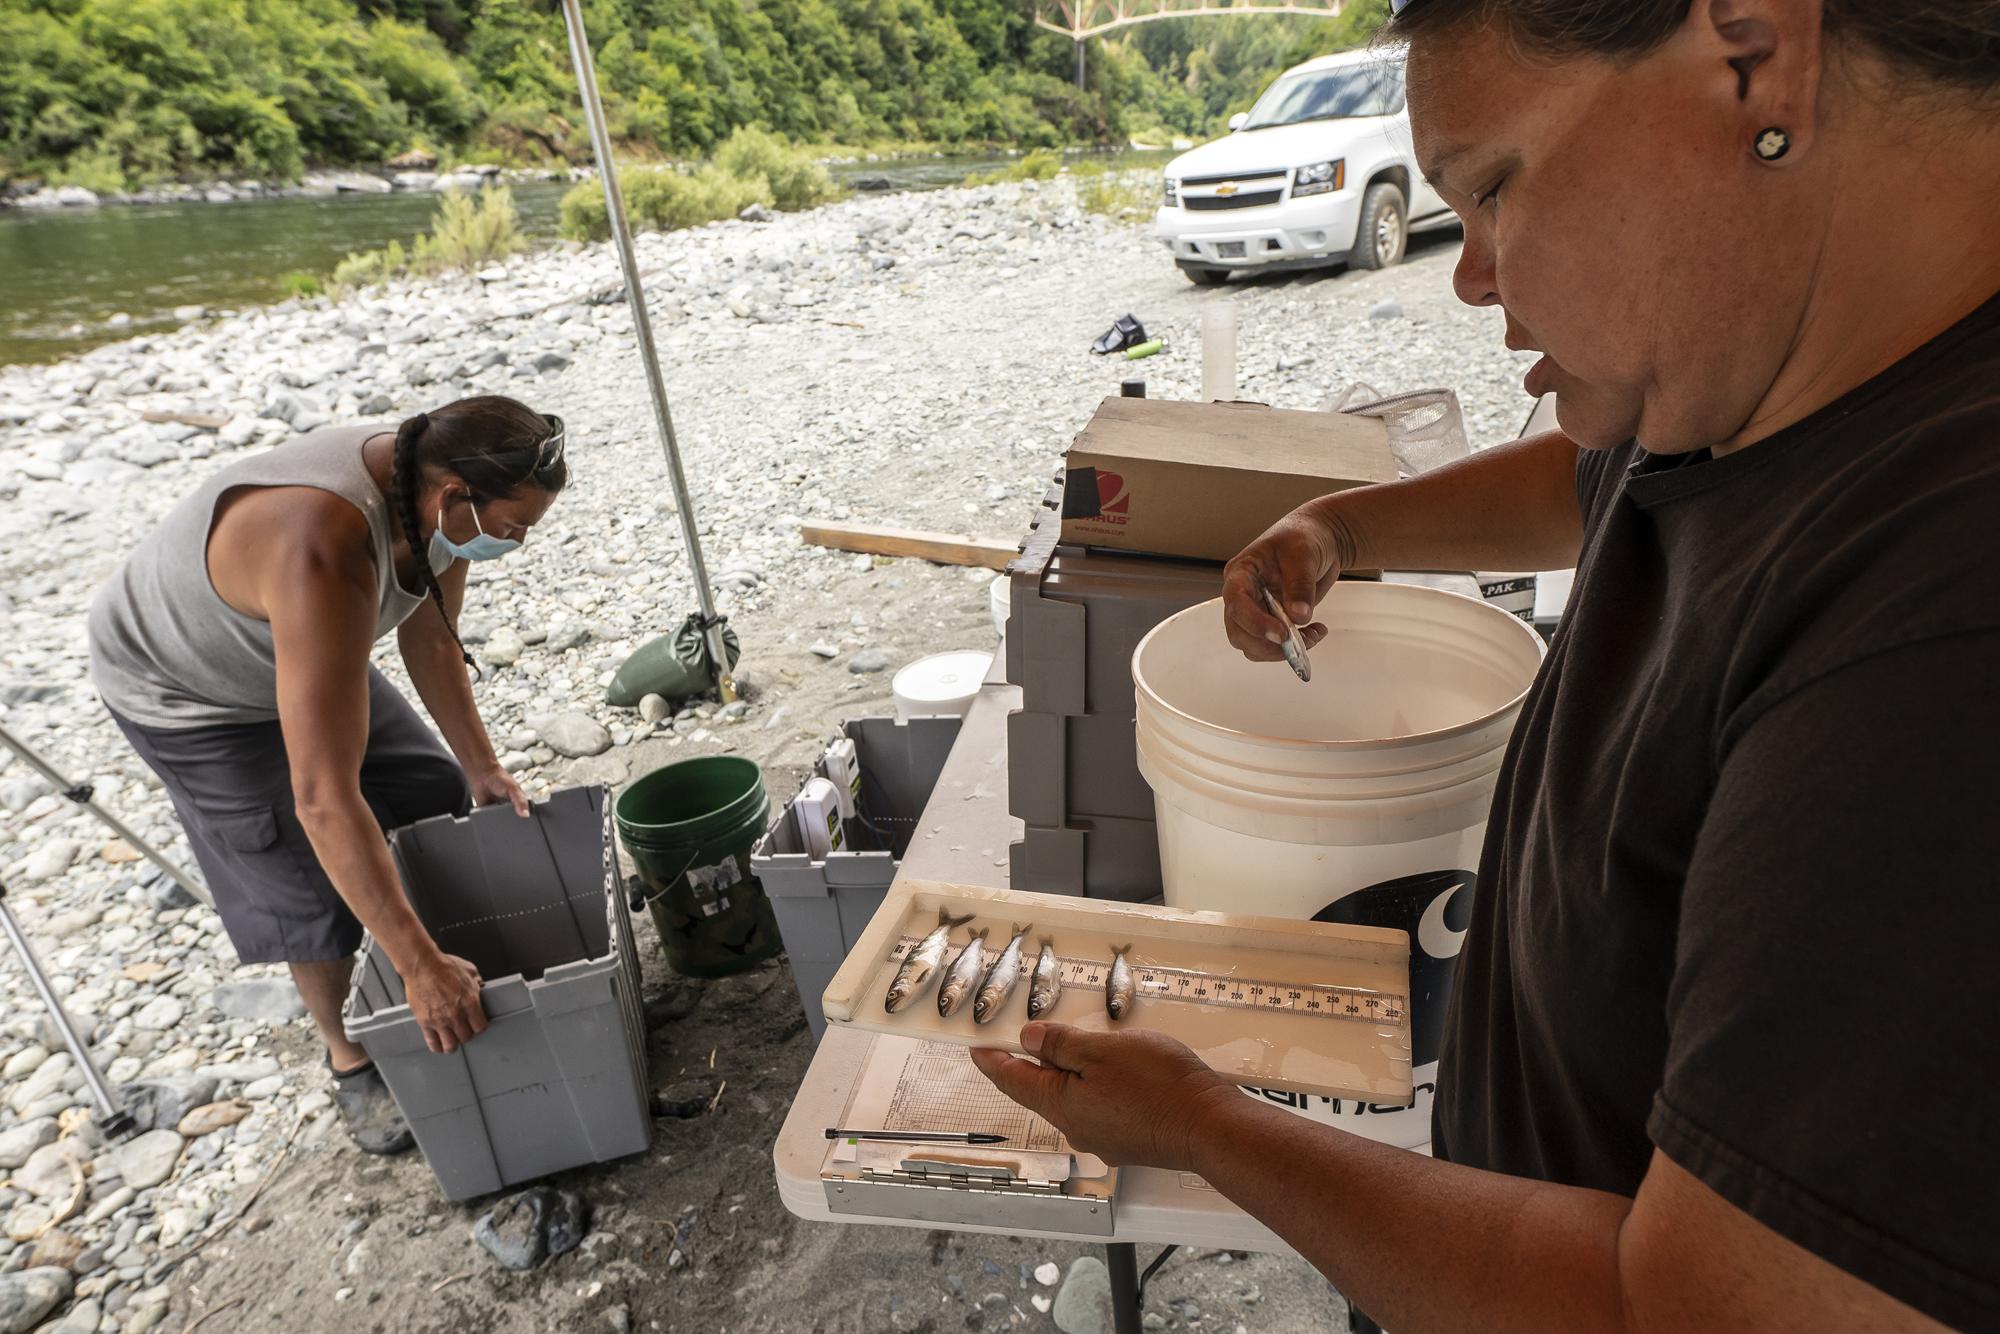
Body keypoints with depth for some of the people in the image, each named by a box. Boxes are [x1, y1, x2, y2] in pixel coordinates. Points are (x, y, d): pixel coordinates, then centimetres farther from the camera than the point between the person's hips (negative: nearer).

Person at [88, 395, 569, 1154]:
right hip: (184, 691, -7)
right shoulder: (325, 557, -46)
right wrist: (418, 967, -43)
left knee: (437, 797, 7)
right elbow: (324, 799, -46)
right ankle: (351, 1062, 19)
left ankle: (460, 949, 31)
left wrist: (481, 764, -1)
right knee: (311, 891, -6)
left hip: (304, 652, 7)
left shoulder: (437, 494, -22)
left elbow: (430, 639, -3)